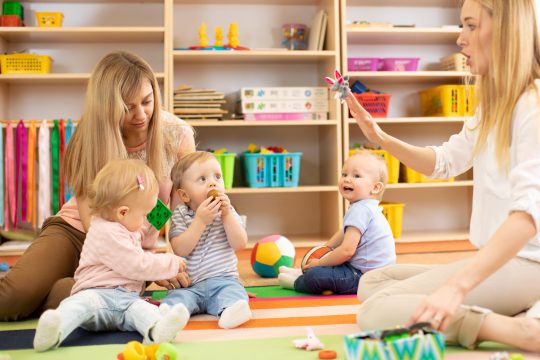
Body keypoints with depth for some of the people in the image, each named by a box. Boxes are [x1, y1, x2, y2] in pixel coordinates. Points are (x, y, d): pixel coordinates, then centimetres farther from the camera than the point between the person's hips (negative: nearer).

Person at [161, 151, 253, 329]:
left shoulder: (227, 211, 8)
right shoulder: (180, 215, 3)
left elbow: (240, 244, -5)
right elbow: (179, 250, -13)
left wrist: (226, 214, -13)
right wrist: (200, 220, -19)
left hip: (222, 279, 0)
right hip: (188, 284, 1)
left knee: (232, 292, -30)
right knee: (178, 297, -28)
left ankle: (231, 309, -57)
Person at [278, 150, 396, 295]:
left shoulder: (360, 211, -21)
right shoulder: (362, 207, 12)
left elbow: (347, 250, -26)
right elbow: (344, 234, 27)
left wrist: (320, 263, -13)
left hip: (366, 276, -11)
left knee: (315, 276, -18)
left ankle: (297, 282, 11)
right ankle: (304, 273, 34)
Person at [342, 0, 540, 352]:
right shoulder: (492, 108, 13)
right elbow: (444, 161, 25)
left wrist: (457, 285, -40)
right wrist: (381, 138, 7)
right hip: (498, 259, 10)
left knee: (377, 311, -18)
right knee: (371, 283, 8)